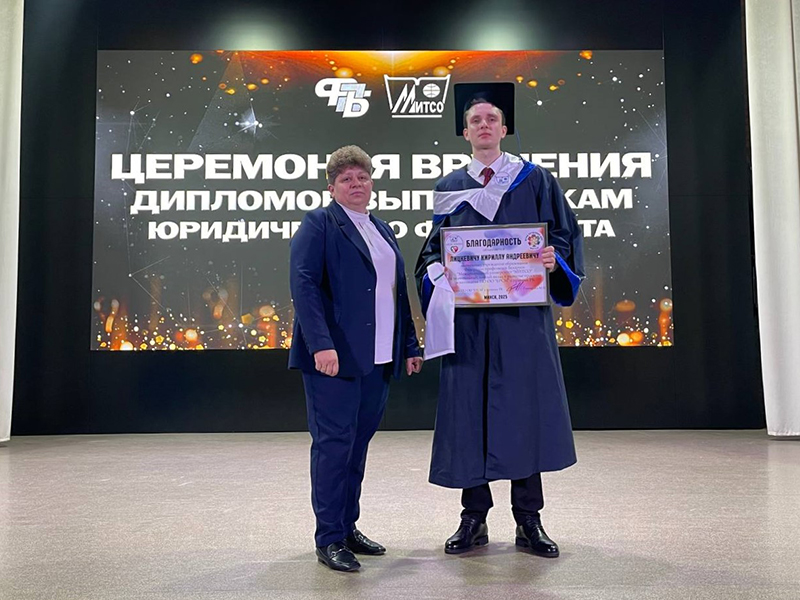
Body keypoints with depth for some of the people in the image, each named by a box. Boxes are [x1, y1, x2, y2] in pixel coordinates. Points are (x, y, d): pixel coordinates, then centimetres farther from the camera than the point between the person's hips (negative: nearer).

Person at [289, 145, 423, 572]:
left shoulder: (383, 230, 20)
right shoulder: (318, 224, -2)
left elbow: (398, 293, 20)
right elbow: (303, 285, -13)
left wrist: (410, 346, 15)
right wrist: (321, 344, -23)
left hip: (378, 358, 7)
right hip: (334, 355, -7)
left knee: (358, 442, 13)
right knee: (333, 443, -2)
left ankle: (348, 526, 25)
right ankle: (329, 539, 9)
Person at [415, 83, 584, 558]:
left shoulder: (535, 180, 8)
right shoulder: (449, 188, 13)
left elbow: (565, 235, 5)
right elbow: (432, 251, 13)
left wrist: (553, 258, -16)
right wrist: (437, 271, -9)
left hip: (522, 315, -1)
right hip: (468, 317, 2)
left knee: (526, 409, 1)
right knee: (469, 411, 2)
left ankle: (529, 521, 16)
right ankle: (475, 519, 16)